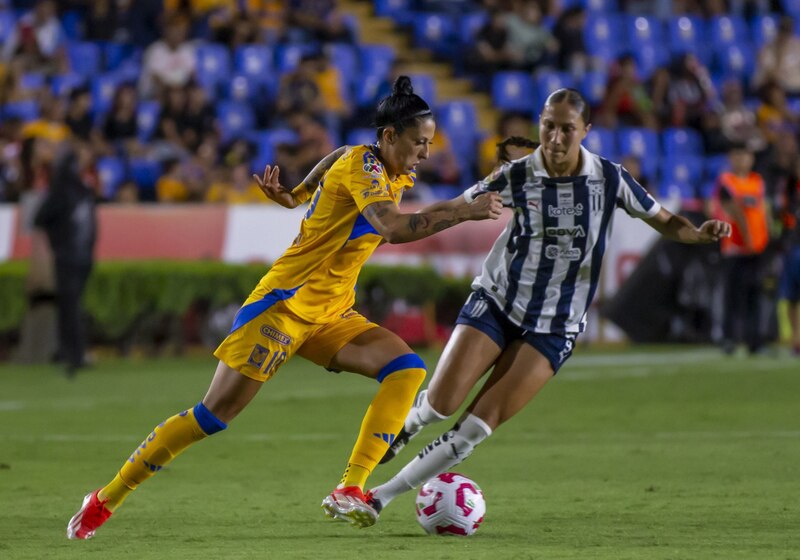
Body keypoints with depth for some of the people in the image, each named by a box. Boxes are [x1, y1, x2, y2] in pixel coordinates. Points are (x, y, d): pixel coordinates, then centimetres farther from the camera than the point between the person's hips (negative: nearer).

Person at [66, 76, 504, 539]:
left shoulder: (396, 178, 10)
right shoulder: (360, 165, -17)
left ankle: (350, 491, -19)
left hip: (331, 315, 8)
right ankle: (106, 500, 3)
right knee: (213, 416, -9)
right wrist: (463, 211, -28)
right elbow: (395, 229, -33)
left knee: (407, 369, -14)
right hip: (285, 304, -8)